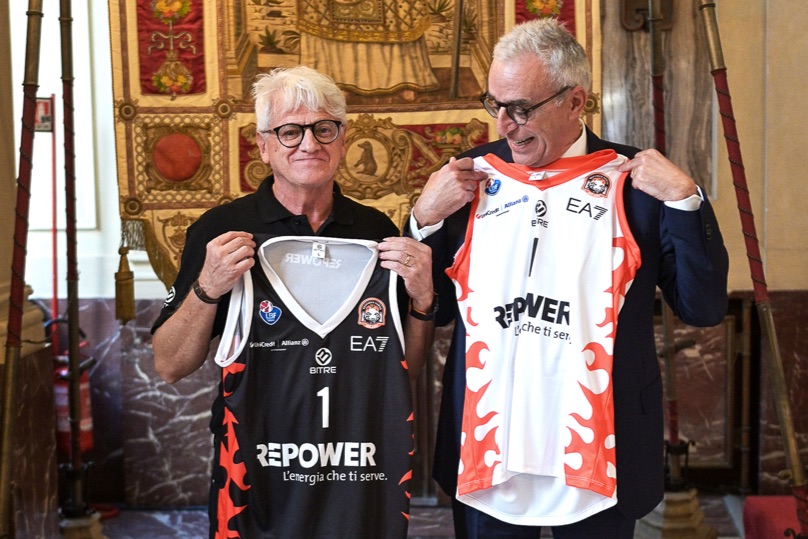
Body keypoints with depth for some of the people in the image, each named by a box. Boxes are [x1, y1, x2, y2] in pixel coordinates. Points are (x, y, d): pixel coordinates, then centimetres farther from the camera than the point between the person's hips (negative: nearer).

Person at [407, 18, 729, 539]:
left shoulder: (635, 181, -3)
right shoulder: (472, 176, 2)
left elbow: (704, 309, -4)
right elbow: (435, 310, 6)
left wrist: (684, 200, -14)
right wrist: (426, 218, -8)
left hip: (600, 455, -1)